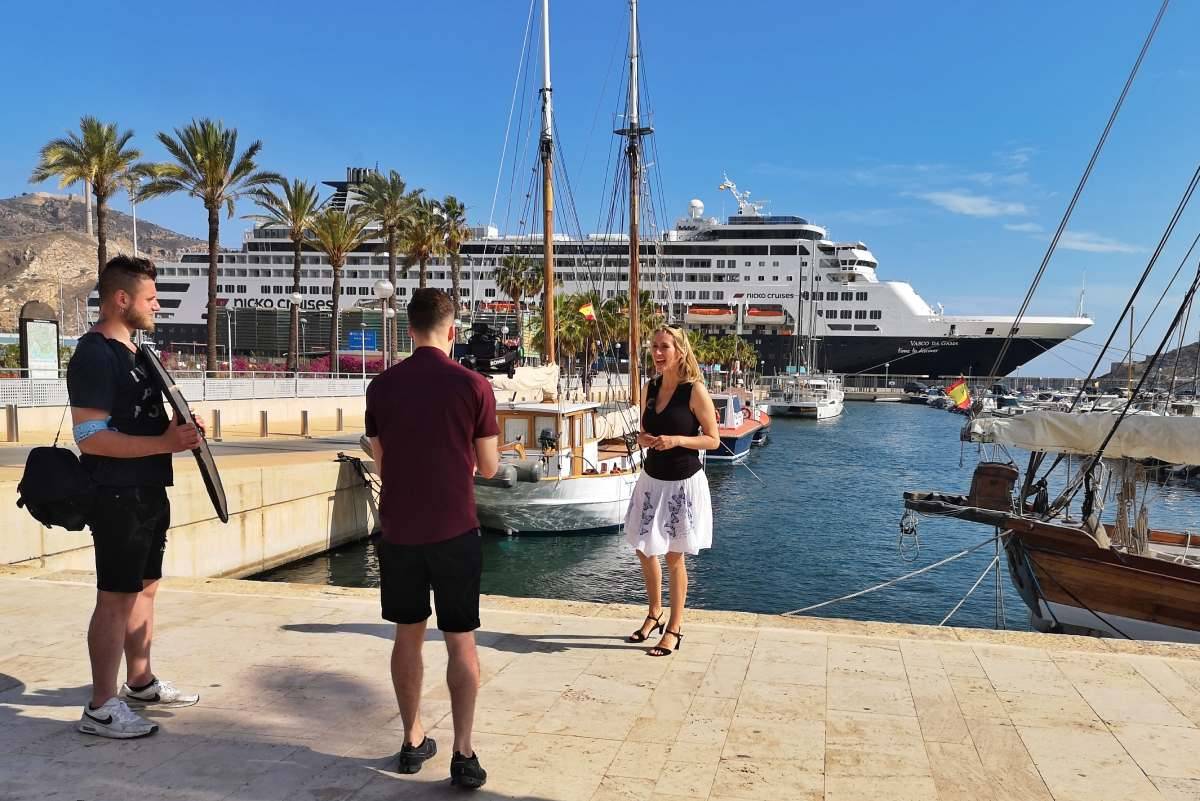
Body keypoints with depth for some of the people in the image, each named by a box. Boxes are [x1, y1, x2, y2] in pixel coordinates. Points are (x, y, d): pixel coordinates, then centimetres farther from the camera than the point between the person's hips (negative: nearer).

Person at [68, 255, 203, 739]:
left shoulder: (131, 351, 13)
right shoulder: (94, 356, -17)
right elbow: (90, 437, -24)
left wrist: (178, 431, 5)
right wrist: (165, 443, -27)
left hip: (148, 492, 10)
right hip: (117, 497, -10)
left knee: (144, 588, 17)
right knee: (116, 598, -3)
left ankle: (139, 683, 31)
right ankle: (101, 708, 7)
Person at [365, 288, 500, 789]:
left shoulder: (382, 386, -1)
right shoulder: (473, 386, -9)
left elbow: (381, 464, 7)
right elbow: (489, 467, -1)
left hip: (398, 530, 3)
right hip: (454, 531, -2)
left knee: (408, 635, 15)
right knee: (461, 642, 6)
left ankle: (413, 741, 25)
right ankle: (463, 755, 6)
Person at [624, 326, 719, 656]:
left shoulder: (695, 390, -13)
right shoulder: (650, 387, 4)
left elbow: (713, 440, -10)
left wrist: (677, 440, -24)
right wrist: (643, 439, -9)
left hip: (683, 483, -6)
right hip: (651, 479, 6)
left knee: (674, 556, 5)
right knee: (644, 549, 14)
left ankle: (674, 628, 20)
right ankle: (655, 614, 36)